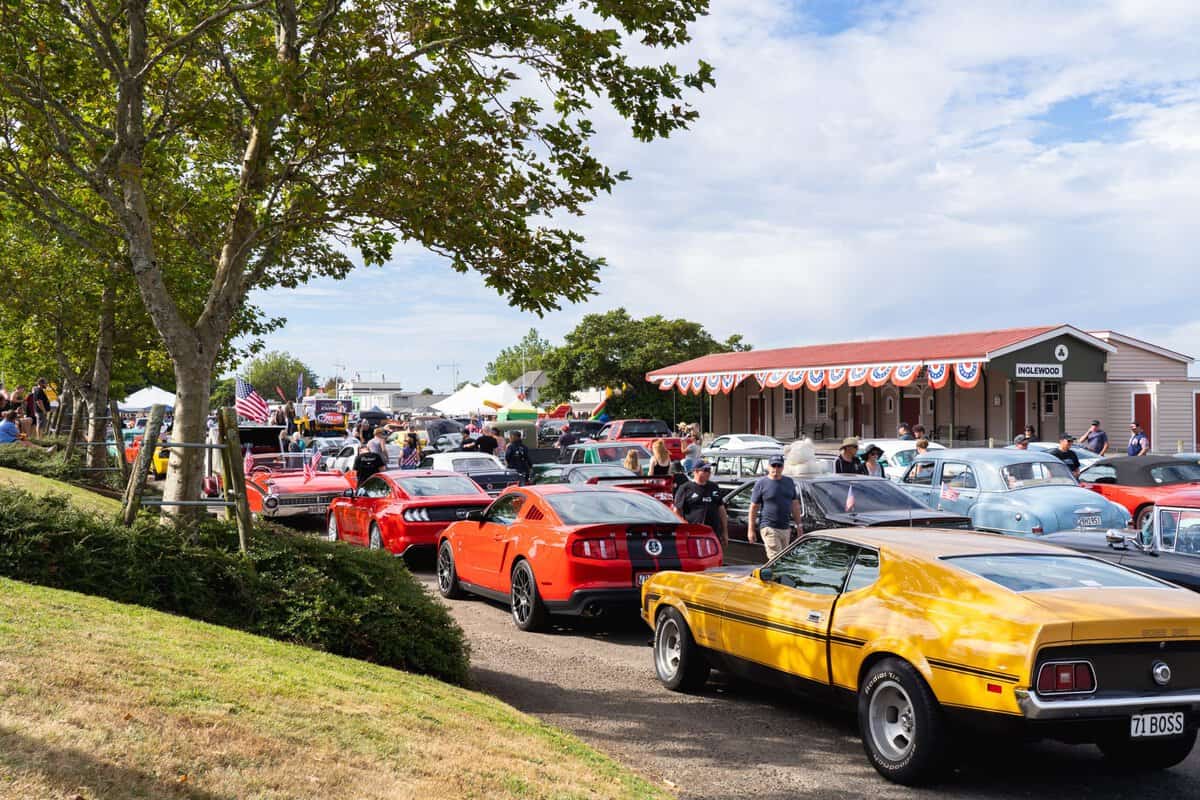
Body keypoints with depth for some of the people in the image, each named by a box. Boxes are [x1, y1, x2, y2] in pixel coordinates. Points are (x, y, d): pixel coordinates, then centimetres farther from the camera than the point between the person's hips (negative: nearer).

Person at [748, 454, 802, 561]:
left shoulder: (789, 482, 12)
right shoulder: (762, 483, -3)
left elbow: (795, 505, 18)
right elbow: (753, 507, -2)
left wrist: (799, 524, 13)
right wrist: (751, 530, -6)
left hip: (786, 528, 6)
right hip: (769, 528, -6)